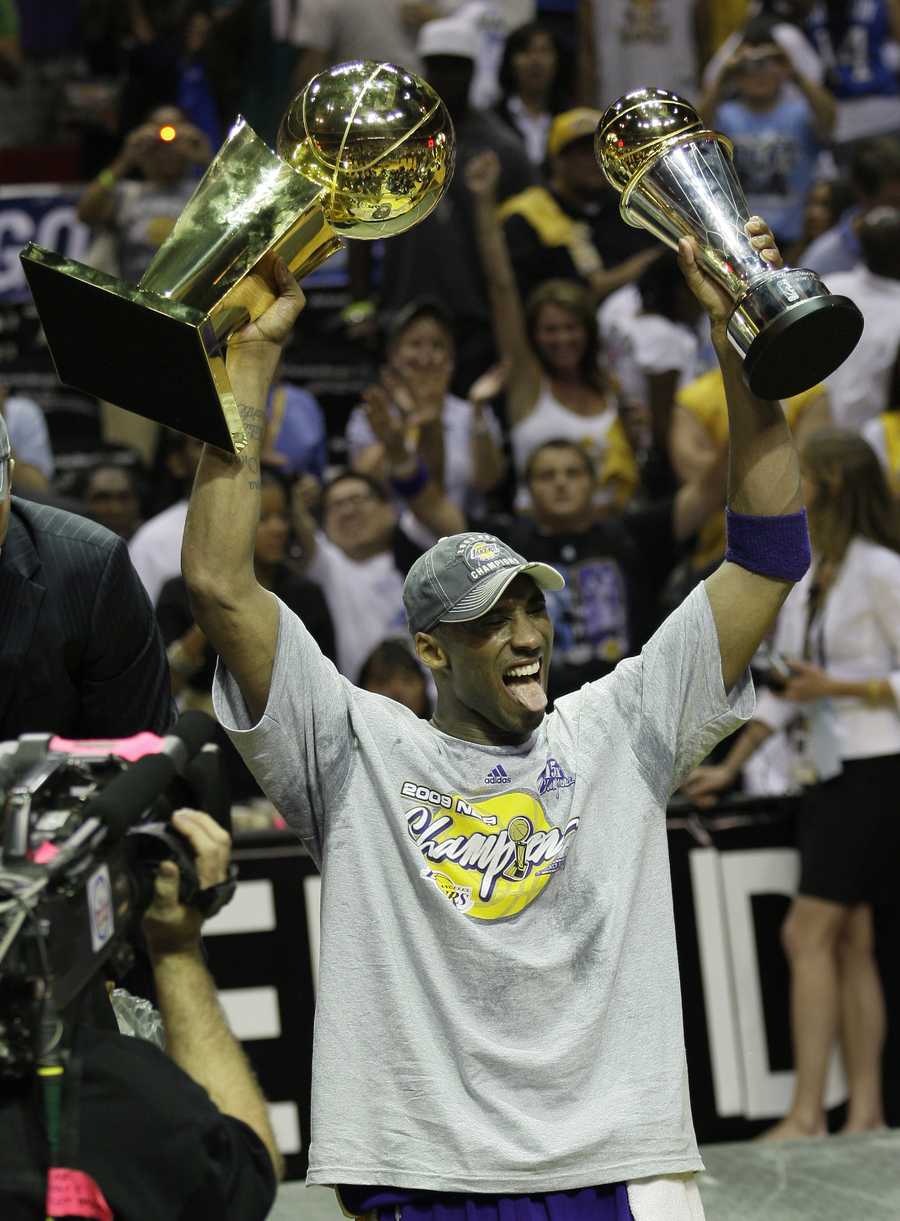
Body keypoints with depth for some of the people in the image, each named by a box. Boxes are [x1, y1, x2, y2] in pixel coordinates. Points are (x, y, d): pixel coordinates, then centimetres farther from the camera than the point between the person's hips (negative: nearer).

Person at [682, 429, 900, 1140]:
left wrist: (837, 687, -20)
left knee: (809, 933, -13)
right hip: (829, 774, 8)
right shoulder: (804, 575, 14)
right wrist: (732, 766, 16)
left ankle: (807, 1115, -12)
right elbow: (782, 686, 19)